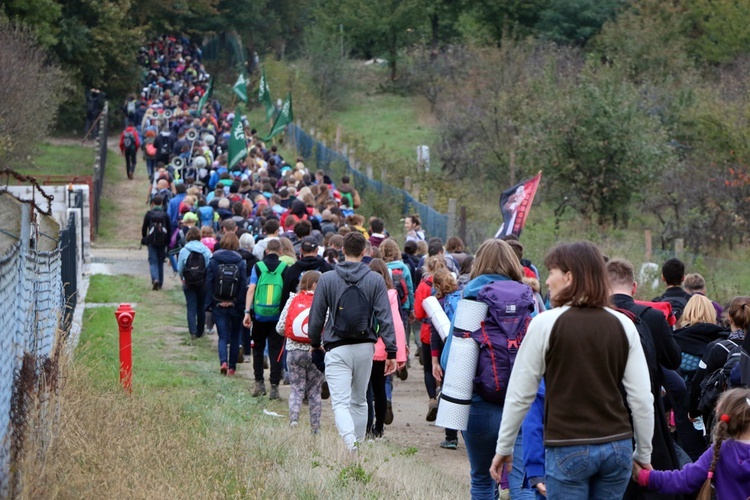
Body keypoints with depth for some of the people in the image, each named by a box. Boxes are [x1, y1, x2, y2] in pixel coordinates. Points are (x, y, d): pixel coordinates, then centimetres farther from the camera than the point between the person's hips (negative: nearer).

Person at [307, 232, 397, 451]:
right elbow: (385, 318, -3)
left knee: (340, 402, -8)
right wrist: (391, 352, -1)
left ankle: (350, 443, -31)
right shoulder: (375, 280, 0)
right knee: (360, 401, 18)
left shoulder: (327, 279, -2)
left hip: (337, 349, -2)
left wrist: (315, 343, 21)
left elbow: (316, 316, 4)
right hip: (365, 348, 2)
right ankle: (359, 446, 25)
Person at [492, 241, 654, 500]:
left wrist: (504, 448, 8)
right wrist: (644, 454, 14)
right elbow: (642, 397, 2)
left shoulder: (546, 323, -8)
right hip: (617, 445, 4)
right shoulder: (623, 325, 2)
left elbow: (520, 395, -3)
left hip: (568, 449, -4)